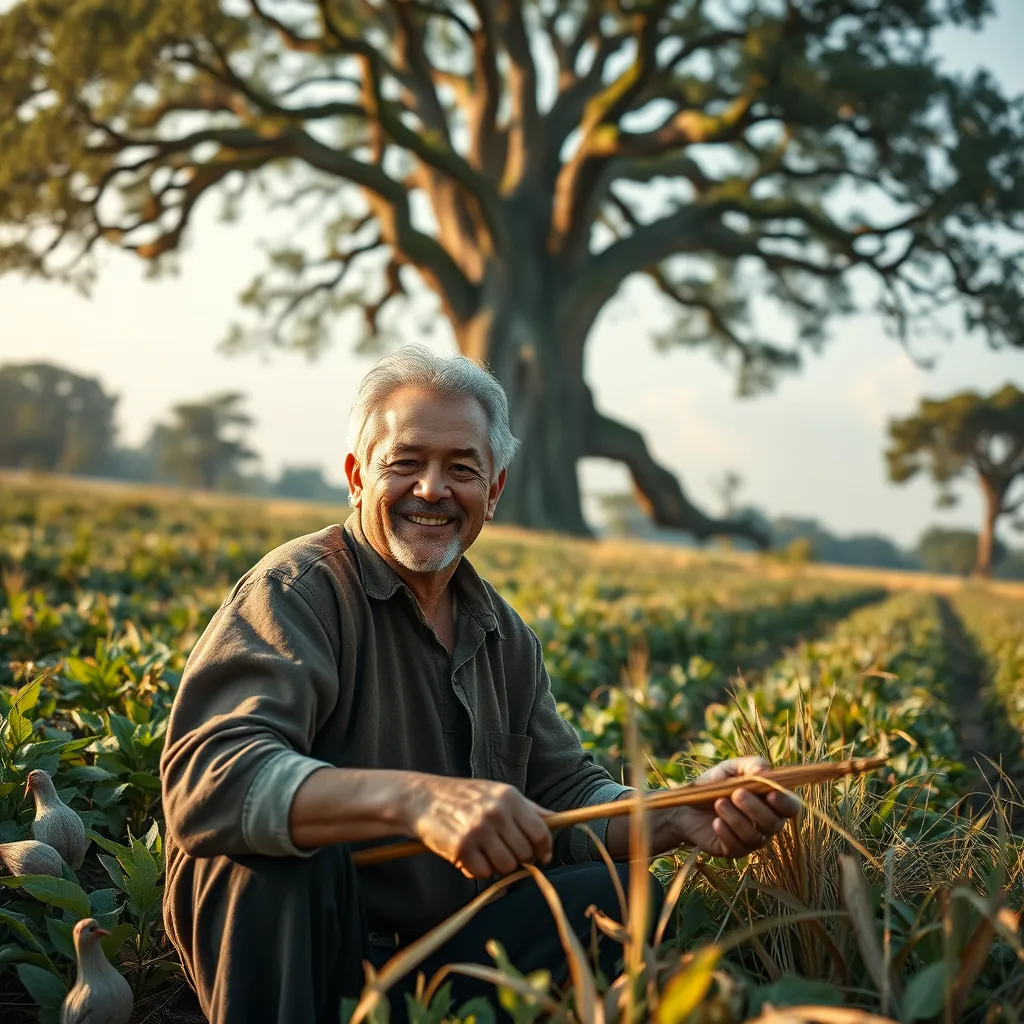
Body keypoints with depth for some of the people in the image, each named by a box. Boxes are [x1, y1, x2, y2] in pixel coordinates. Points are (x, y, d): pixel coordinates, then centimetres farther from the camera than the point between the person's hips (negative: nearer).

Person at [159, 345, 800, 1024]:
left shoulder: (506, 637, 9)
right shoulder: (299, 591, -16)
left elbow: (565, 797, 10)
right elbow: (207, 777, -31)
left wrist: (681, 817, -11)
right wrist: (411, 798, -45)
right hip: (286, 955, -6)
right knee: (276, 843, -35)